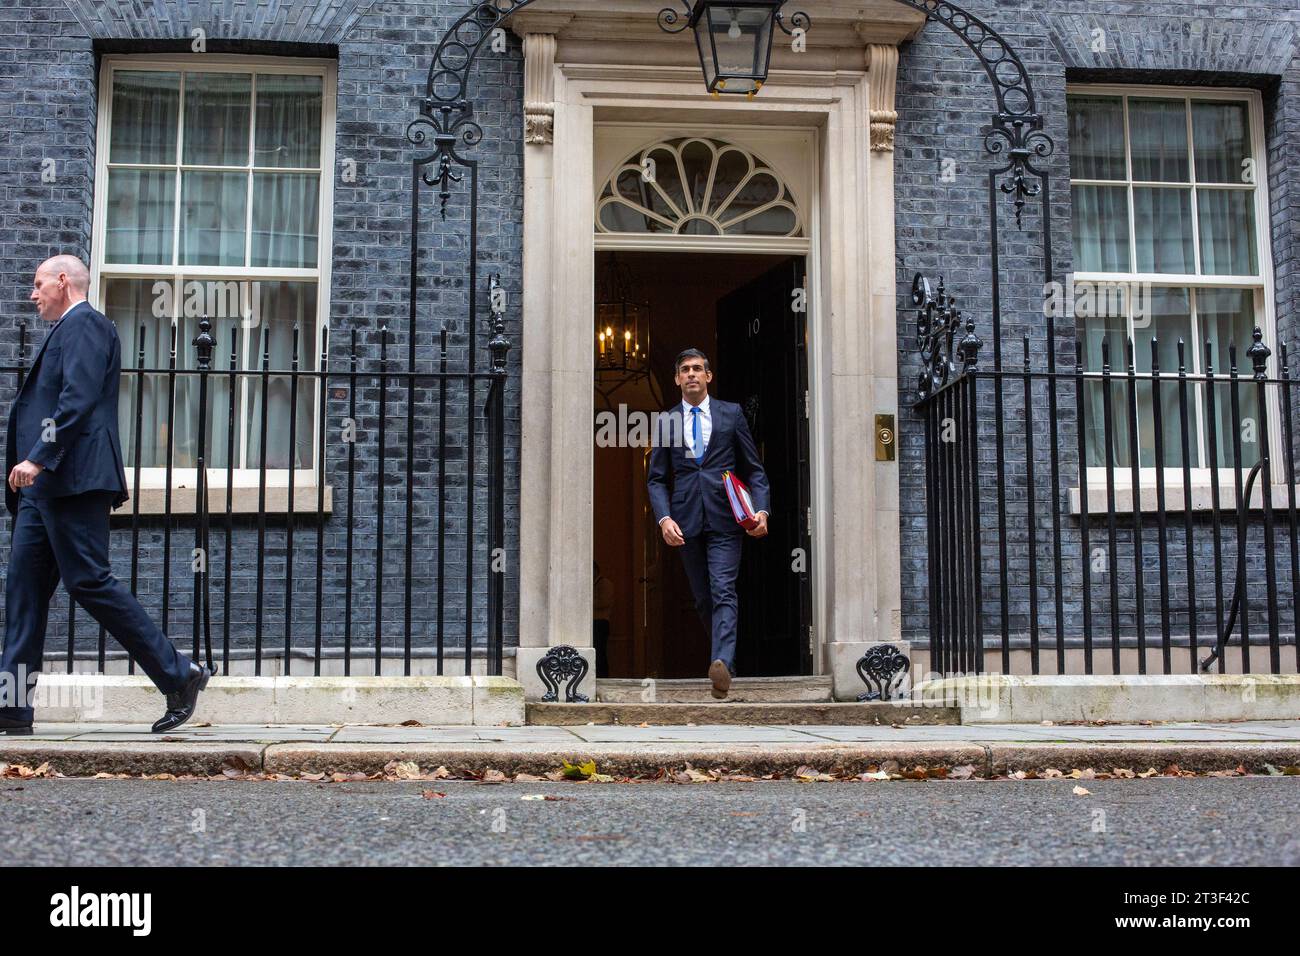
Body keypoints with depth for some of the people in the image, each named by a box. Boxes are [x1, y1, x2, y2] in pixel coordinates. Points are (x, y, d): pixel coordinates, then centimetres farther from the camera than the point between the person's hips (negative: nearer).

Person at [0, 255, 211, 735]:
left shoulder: (84, 325, -6)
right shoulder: (65, 330, 24)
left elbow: (79, 399, -19)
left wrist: (39, 459, -24)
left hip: (73, 480, -10)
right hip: (46, 484, 10)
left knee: (89, 581, -11)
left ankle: (180, 675, -4)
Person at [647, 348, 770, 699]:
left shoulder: (731, 413, 8)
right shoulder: (666, 422, 11)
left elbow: (754, 469, 8)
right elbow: (657, 479, 9)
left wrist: (761, 509, -7)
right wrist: (664, 518, -7)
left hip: (724, 520, -2)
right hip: (686, 522, 3)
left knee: (723, 591, -15)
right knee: (702, 598, 7)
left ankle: (722, 663, -27)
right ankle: (724, 658, 20)